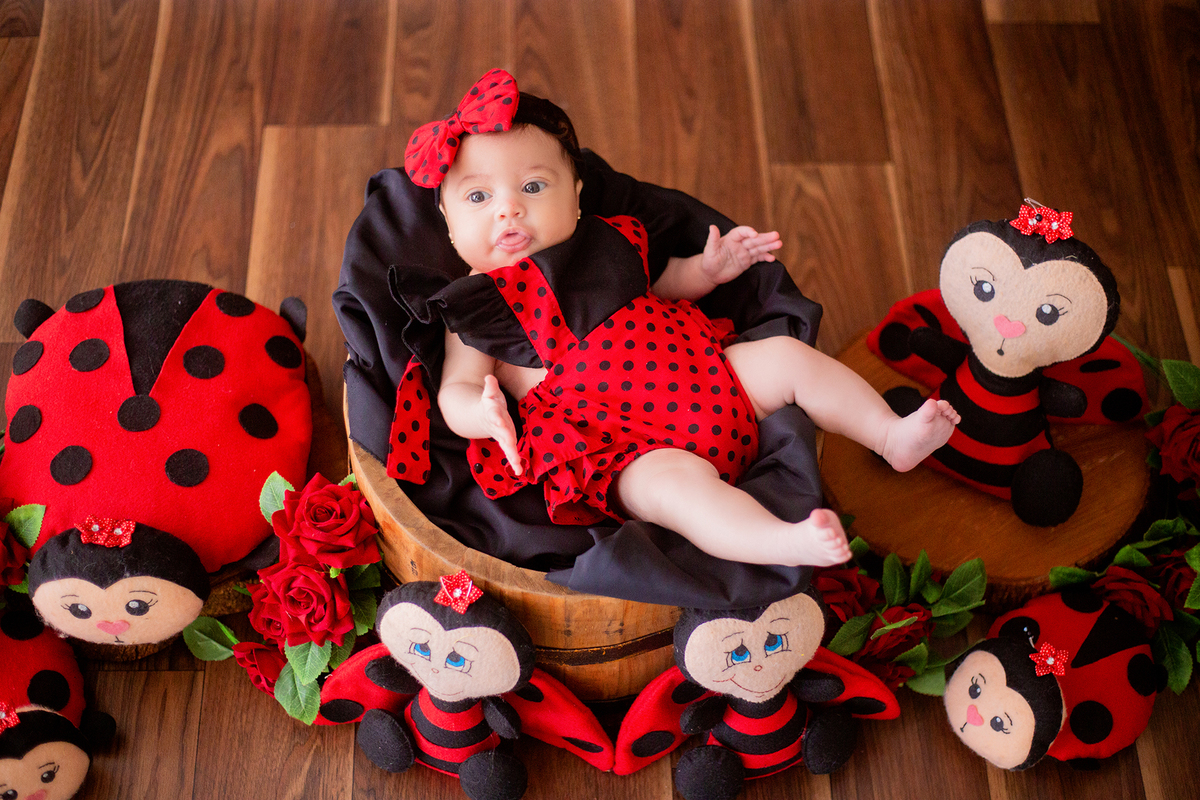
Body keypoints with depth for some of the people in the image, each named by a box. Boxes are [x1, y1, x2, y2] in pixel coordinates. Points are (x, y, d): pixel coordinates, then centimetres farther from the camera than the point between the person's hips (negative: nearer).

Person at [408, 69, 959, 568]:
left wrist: (706, 269, 12)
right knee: (677, 481, -35)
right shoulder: (477, 307, 3)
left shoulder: (603, 244, 17)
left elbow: (658, 285, 32)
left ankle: (892, 436, 0)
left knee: (785, 356, -3)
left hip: (706, 378, 7)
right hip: (627, 451, -7)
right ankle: (782, 542, -52)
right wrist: (485, 415, -25)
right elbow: (455, 389, -1)